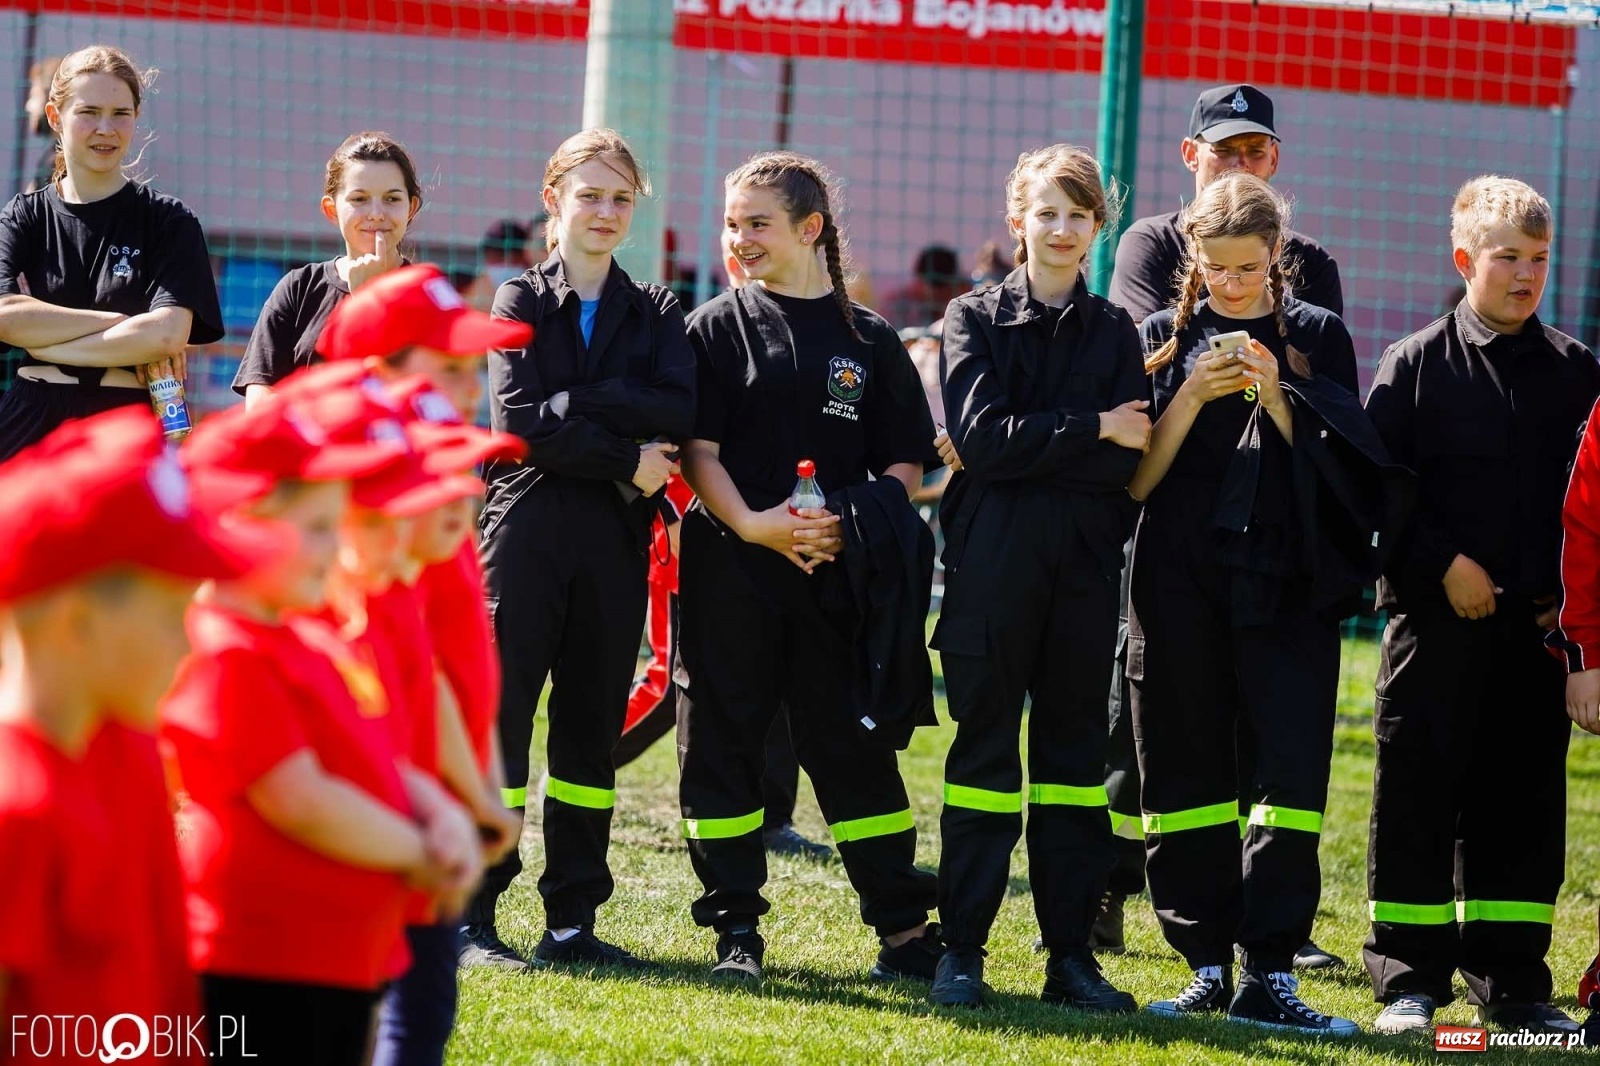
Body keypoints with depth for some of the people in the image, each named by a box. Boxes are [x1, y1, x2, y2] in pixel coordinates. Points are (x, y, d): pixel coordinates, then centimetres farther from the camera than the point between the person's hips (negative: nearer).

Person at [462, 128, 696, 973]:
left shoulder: (655, 313, 13)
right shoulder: (521, 301, 5)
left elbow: (679, 411, -6)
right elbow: (518, 421, -9)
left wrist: (575, 402, -14)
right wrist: (626, 458, -10)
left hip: (615, 537, 3)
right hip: (527, 525, -3)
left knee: (591, 726, 6)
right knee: (498, 715, -5)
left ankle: (573, 919, 10)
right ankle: (467, 916, -3)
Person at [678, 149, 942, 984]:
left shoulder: (867, 338, 9)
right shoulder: (717, 327, 6)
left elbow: (906, 461, 9)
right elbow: (698, 449, 0)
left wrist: (856, 523, -10)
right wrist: (751, 523, -17)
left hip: (837, 574, 0)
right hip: (730, 570, 0)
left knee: (854, 743, 0)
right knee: (722, 742, 2)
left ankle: (905, 923, 6)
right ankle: (735, 929, 10)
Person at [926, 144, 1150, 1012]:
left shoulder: (1114, 331, 10)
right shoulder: (976, 319, 5)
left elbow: (1129, 462, -2)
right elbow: (981, 437, -10)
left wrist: (1028, 449, -12)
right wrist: (1092, 430, -10)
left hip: (1084, 564, 2)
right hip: (991, 564, -2)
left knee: (1075, 749, 5)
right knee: (985, 748, 0)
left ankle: (1072, 955, 9)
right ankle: (961, 950, 3)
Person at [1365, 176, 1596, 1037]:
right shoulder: (1415, 365, 0)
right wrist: (1444, 565, -12)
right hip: (1436, 619, -3)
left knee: (1524, 803, 6)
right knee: (1417, 801, -1)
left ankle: (1512, 984, 13)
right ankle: (1408, 981, 6)